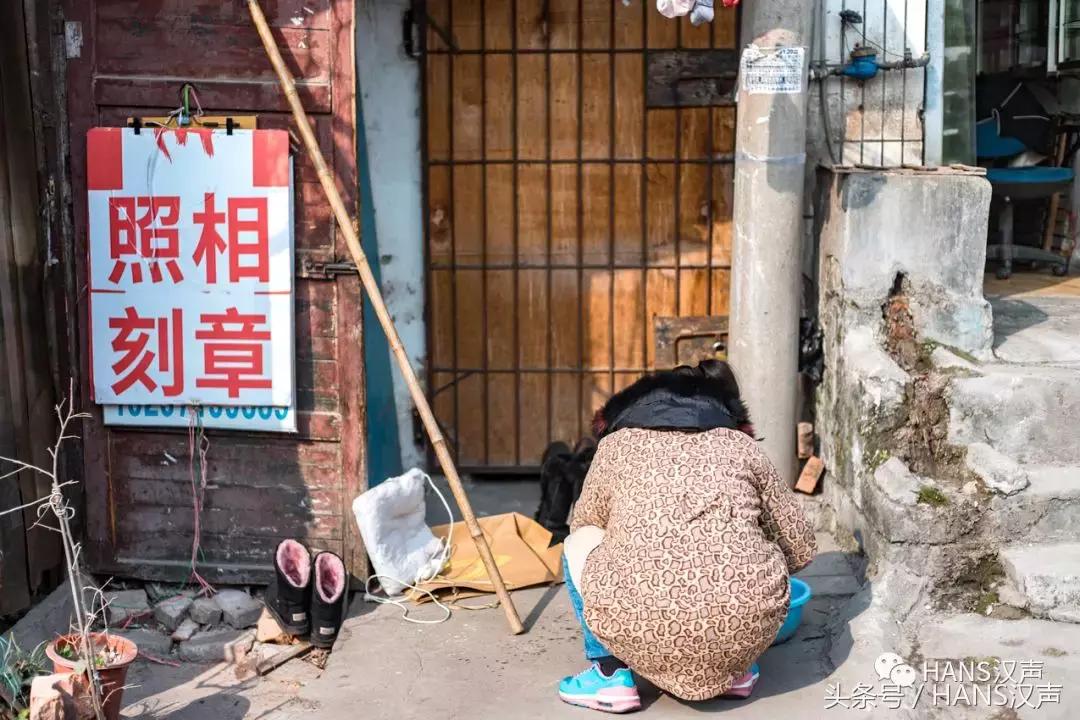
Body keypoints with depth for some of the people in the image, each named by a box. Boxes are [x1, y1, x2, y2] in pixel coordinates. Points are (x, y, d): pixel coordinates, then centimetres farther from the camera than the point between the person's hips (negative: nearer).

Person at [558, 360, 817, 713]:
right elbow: (801, 548, 24)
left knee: (580, 542, 25)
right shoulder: (740, 445, 18)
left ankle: (611, 673, 16)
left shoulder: (617, 444, 16)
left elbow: (584, 524, 30)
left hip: (644, 629, -2)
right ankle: (736, 669, 26)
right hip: (747, 626, 3)